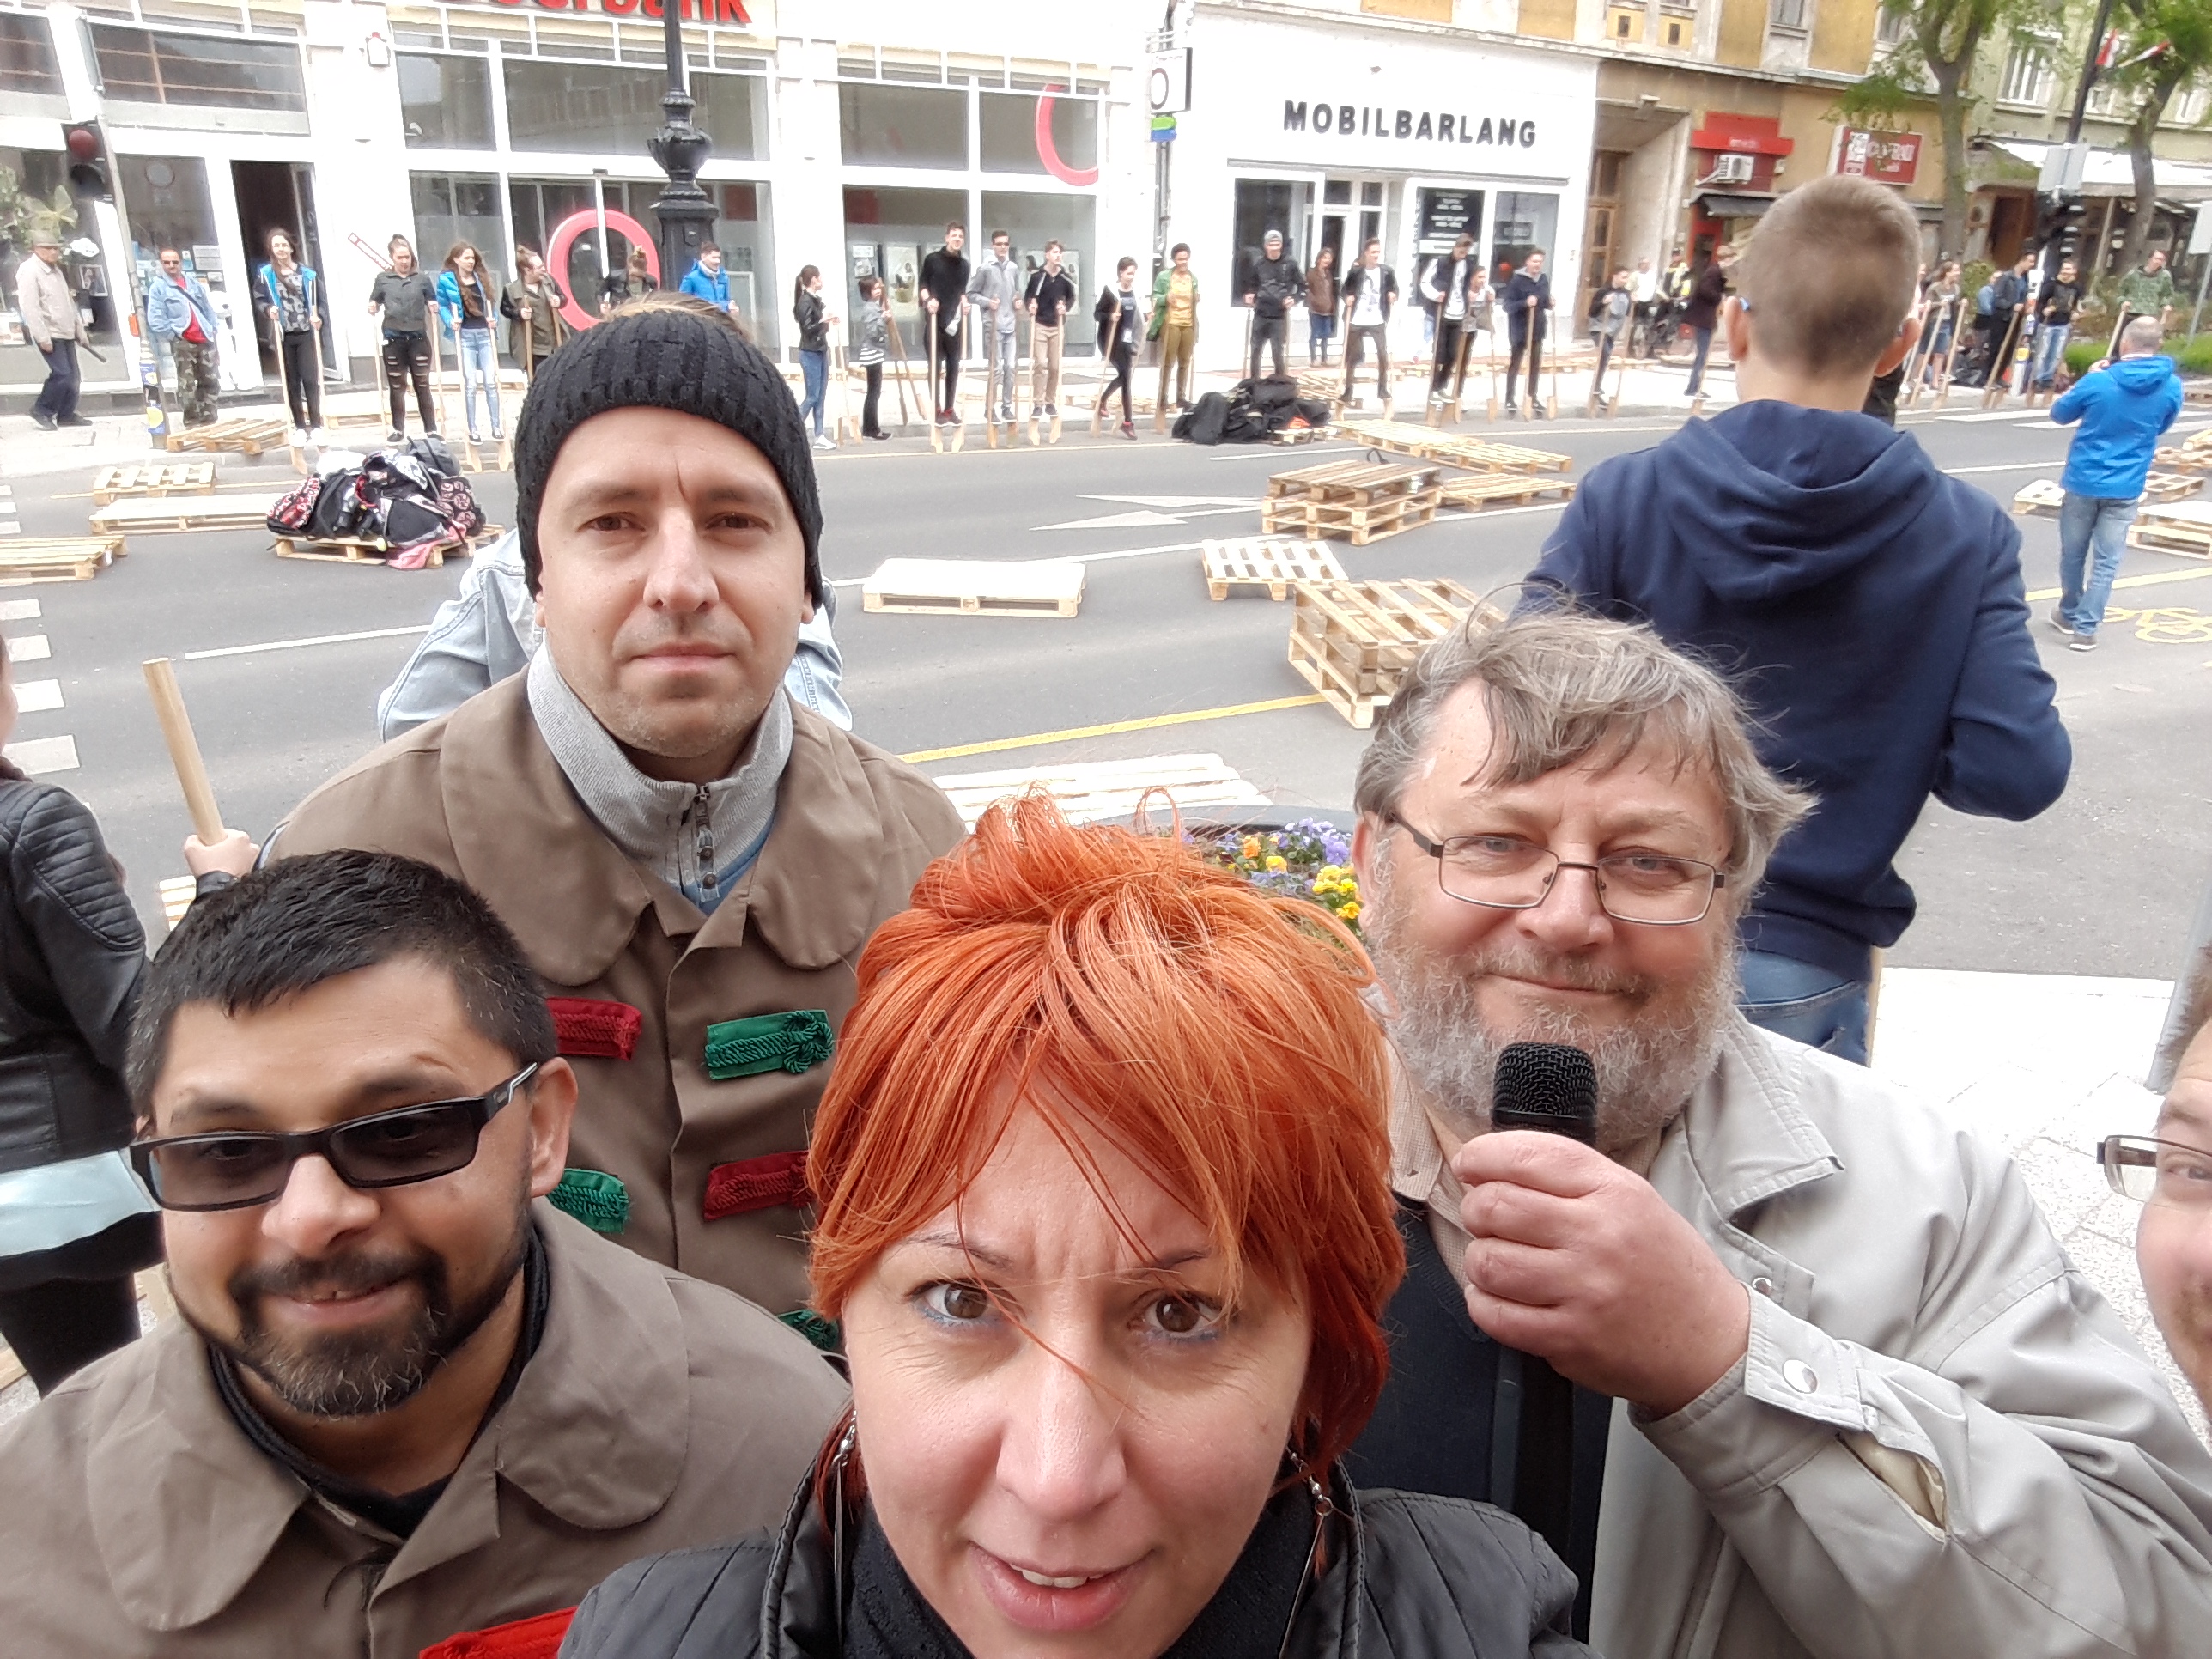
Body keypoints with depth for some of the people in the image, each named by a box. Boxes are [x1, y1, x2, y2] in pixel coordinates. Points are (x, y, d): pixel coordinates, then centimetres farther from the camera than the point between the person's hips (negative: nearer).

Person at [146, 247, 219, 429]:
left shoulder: (194, 282, 13)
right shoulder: (158, 287, -2)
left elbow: (207, 308, 19)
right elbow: (155, 320, -6)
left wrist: (212, 330, 8)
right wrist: (172, 336, -10)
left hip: (205, 340, 5)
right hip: (182, 343, -5)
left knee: (209, 382, 7)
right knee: (187, 386, -6)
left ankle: (209, 419, 15)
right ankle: (191, 422, -2)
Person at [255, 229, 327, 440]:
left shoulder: (307, 273, 3)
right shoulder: (265, 274, 3)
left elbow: (320, 301, 5)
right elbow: (258, 300, 7)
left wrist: (319, 318, -11)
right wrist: (268, 310, -13)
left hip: (307, 334, -1)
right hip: (283, 336, 1)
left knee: (310, 380, -6)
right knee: (291, 382, 6)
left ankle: (316, 426, -1)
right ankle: (300, 426, 11)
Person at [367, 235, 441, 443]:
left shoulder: (423, 278, 5)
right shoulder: (382, 279, 4)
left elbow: (433, 304, 12)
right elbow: (374, 305, 11)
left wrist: (434, 307, -9)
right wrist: (372, 309, -10)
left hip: (418, 338, 0)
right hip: (393, 339, 0)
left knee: (423, 386, 5)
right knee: (397, 387, 7)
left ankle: (431, 429, 9)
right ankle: (399, 430, 14)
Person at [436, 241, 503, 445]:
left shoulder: (481, 278, 10)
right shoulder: (446, 279, -1)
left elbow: (491, 301, 17)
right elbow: (442, 306, 2)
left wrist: (493, 317, 0)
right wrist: (450, 321, -14)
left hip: (485, 333, 3)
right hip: (464, 335, -3)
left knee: (490, 381, 0)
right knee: (470, 384, -4)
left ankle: (497, 426, 3)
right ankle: (473, 429, 2)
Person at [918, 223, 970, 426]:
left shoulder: (964, 264, 11)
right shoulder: (932, 259, -2)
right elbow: (922, 284, 0)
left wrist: (964, 301, -3)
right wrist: (928, 300, -17)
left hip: (955, 319, 4)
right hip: (935, 319, -4)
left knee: (953, 366, 6)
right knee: (935, 365, -3)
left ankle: (950, 408, 13)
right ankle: (937, 410, 2)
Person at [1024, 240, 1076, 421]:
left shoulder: (1065, 278, -1)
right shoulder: (1036, 275, -6)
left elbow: (1071, 297, 13)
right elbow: (1027, 296, 4)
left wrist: (1066, 307, -6)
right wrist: (1030, 305, -16)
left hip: (1057, 326, 2)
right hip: (1039, 325, -2)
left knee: (1055, 366, 4)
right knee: (1040, 364, -10)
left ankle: (1051, 402, 16)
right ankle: (1037, 403, -2)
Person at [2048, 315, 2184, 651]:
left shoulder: (2098, 381, -15)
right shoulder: (2172, 387, -5)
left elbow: (2059, 414, 1)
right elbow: (2160, 428, 12)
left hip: (2084, 481, -1)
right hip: (2125, 488, 1)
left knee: (2073, 553, 16)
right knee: (2106, 561, 5)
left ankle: (2069, 614, 32)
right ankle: (2086, 628, 2)